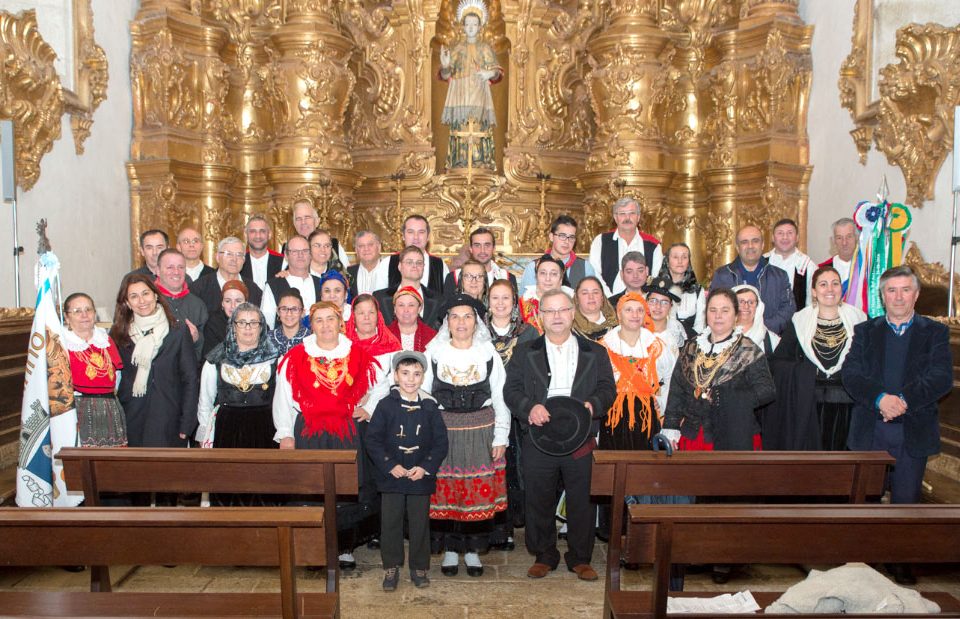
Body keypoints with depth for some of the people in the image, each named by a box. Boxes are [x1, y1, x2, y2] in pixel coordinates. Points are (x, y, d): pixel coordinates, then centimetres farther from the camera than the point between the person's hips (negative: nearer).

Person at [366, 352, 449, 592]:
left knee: (420, 523, 9)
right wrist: (390, 466, -13)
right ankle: (391, 567, 23)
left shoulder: (430, 407, -1)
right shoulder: (386, 405, -4)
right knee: (390, 522, 7)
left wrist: (425, 467, -11)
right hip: (391, 476, -1)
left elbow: (441, 442, 1)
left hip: (421, 477, 1)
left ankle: (419, 568, 24)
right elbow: (372, 440, -5)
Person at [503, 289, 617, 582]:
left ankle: (580, 558, 22)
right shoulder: (525, 352, 8)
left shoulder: (595, 352, 11)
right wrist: (529, 407, -18)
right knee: (538, 501, 7)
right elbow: (511, 390, 2)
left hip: (581, 440, 0)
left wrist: (594, 404, -15)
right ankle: (544, 556, 24)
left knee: (582, 501, 5)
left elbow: (608, 389, 6)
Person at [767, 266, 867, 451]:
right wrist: (800, 370, -9)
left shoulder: (858, 320, 5)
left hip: (846, 407, 1)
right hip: (809, 407, 0)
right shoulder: (799, 321, 4)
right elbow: (776, 361, 3)